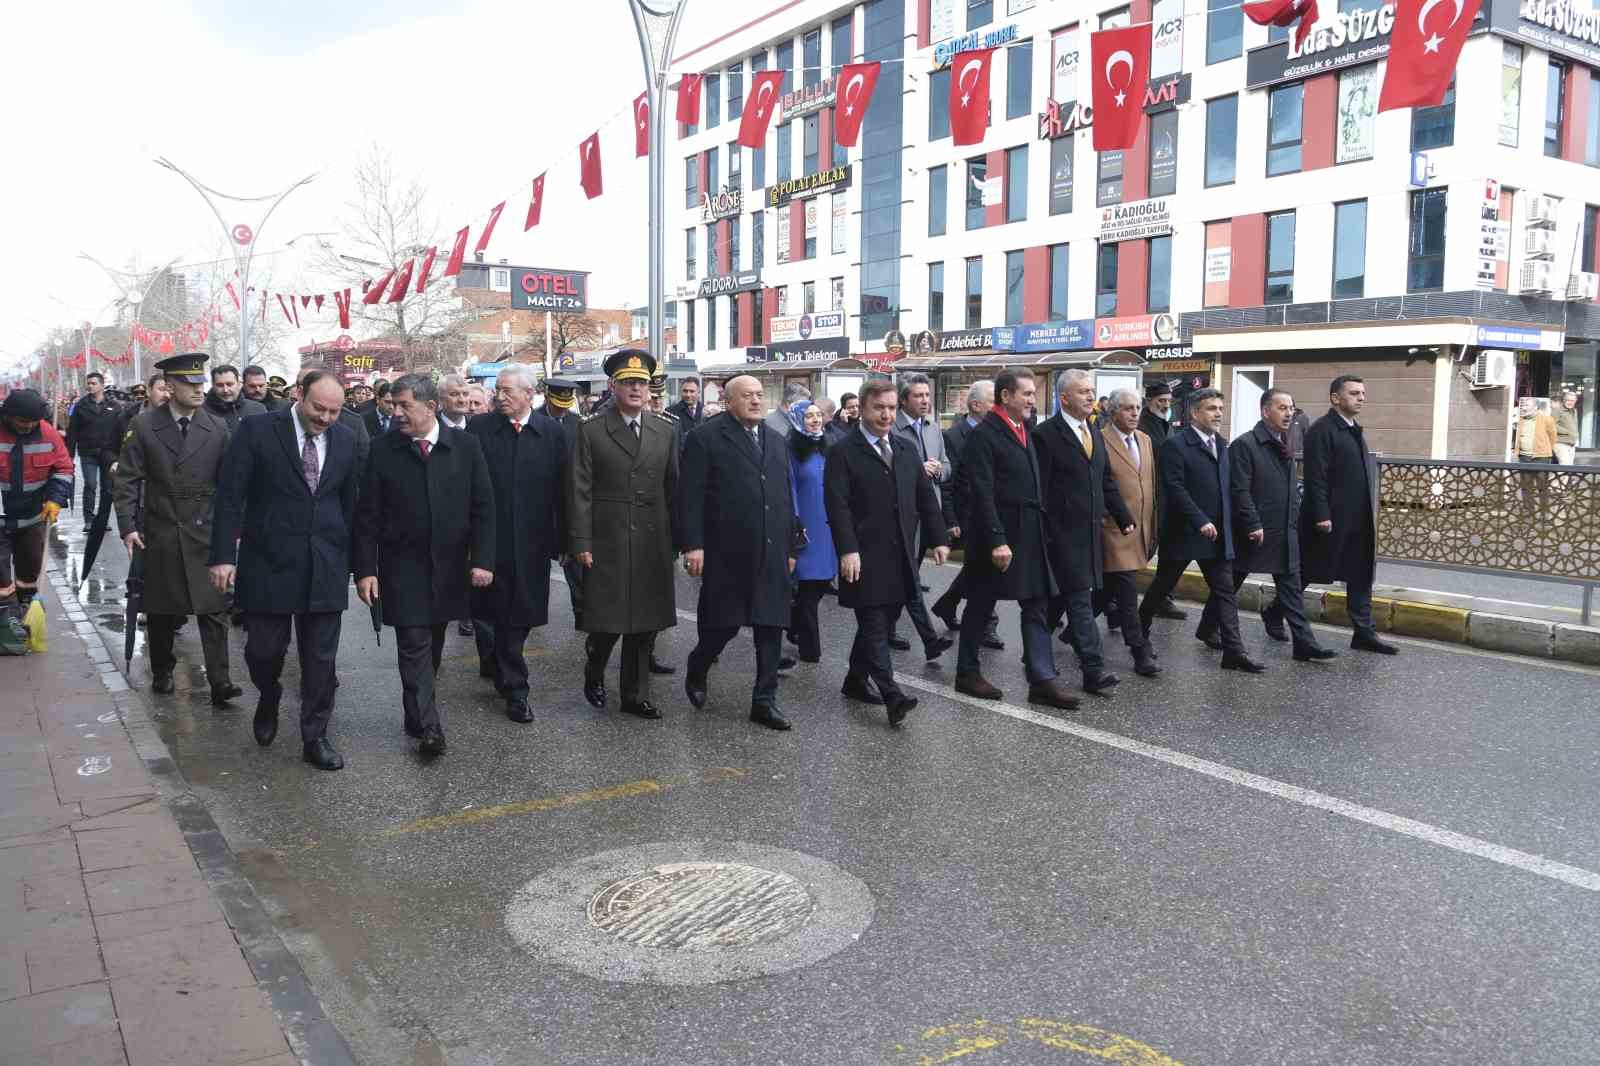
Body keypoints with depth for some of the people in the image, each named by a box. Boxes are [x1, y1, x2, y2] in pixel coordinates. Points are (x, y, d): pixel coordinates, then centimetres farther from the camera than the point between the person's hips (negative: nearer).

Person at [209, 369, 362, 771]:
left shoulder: (345, 439, 5)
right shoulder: (257, 431, -6)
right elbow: (230, 496, -7)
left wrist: (355, 560, 10)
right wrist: (223, 555, -12)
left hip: (325, 567, 2)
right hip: (269, 561, -2)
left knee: (321, 659, 6)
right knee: (263, 649, 7)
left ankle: (315, 737, 19)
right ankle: (269, 698, 40)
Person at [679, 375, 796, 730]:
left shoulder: (777, 441, 16)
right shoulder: (705, 438, -3)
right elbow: (690, 496, -8)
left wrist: (790, 547, 16)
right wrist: (692, 545, -15)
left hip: (772, 554, 5)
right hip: (727, 554, -5)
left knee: (771, 627, 6)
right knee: (723, 624, 3)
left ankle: (764, 701, 17)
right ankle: (696, 671, 33)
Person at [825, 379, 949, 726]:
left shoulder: (906, 449, 14)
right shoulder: (843, 452, -4)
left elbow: (926, 496, 15)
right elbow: (838, 506, -12)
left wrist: (939, 538, 8)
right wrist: (847, 550, -20)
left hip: (901, 555, 6)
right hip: (866, 557, -6)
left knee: (880, 622, 11)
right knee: (874, 625, -7)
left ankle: (856, 680, 25)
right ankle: (891, 695, -10)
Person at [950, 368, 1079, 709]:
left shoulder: (1025, 431, 12)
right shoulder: (984, 435, -13)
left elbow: (1033, 485, 15)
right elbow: (982, 494, -19)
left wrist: (1041, 531, 11)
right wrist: (997, 540, -23)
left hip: (1029, 536, 8)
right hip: (996, 536, -8)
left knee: (1036, 607, 5)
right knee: (980, 606, 6)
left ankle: (1042, 680, 8)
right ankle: (967, 673, 20)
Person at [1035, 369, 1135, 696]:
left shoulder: (1093, 431, 14)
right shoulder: (1046, 434, -9)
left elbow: (1106, 481, 19)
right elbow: (1039, 489, -11)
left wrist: (1124, 519, 13)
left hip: (1091, 530, 7)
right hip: (1063, 531, -7)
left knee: (1062, 595, 14)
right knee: (1080, 599, -9)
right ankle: (1094, 669, -8)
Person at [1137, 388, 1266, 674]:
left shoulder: (1221, 444, 12)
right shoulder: (1175, 445, -11)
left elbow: (1225, 487, 14)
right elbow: (1175, 489, -18)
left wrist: (1227, 525, 6)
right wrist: (1201, 521, -23)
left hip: (1218, 533, 6)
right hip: (1183, 532, -6)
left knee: (1225, 592, 1)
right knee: (1162, 586, 10)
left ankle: (1234, 652, 1)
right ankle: (1140, 631, 30)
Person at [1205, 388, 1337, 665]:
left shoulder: (1284, 445, 12)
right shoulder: (1244, 444, -13)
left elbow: (1292, 488, 19)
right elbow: (1240, 491, -18)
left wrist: (1294, 522, 11)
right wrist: (1254, 526, -20)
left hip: (1285, 535, 7)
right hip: (1255, 533, -7)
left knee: (1291, 588, 5)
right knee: (1230, 584, 8)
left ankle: (1305, 644, 5)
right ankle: (1208, 627, 26)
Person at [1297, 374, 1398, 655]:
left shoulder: (1355, 430, 16)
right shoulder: (1322, 430, -12)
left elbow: (1363, 474, 19)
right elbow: (1316, 477, -18)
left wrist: (1369, 514, 16)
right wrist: (1321, 515, -22)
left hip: (1358, 521, 9)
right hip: (1331, 519, -9)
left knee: (1361, 576, 8)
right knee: (1307, 573, 3)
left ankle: (1364, 633, 11)